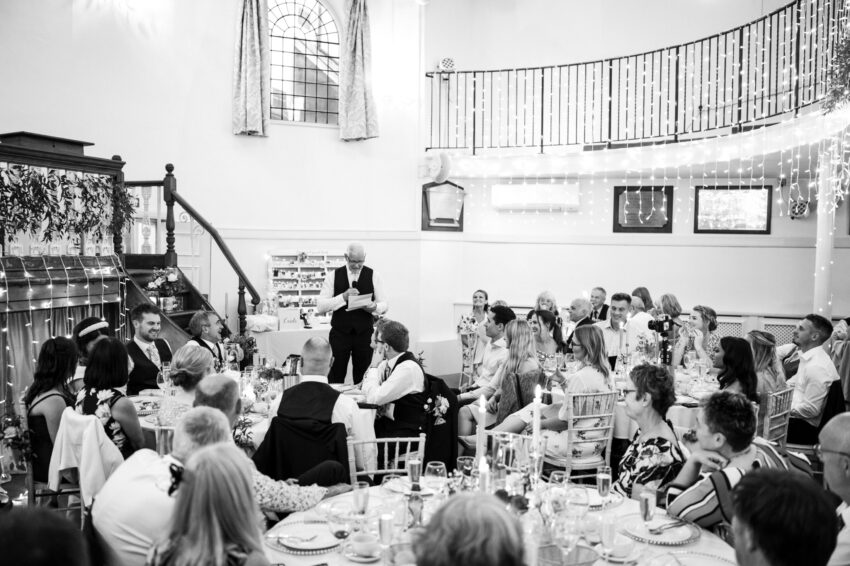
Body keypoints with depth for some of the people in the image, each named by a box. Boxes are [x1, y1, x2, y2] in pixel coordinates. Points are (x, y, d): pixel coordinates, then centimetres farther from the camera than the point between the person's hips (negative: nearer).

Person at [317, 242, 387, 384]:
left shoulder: (373, 276, 3)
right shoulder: (333, 276, 1)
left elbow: (384, 305, 3)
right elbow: (320, 307, -7)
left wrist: (373, 306, -20)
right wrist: (343, 297, -21)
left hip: (364, 334, 1)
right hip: (339, 334, 0)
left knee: (362, 380, 4)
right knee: (335, 378, 2)